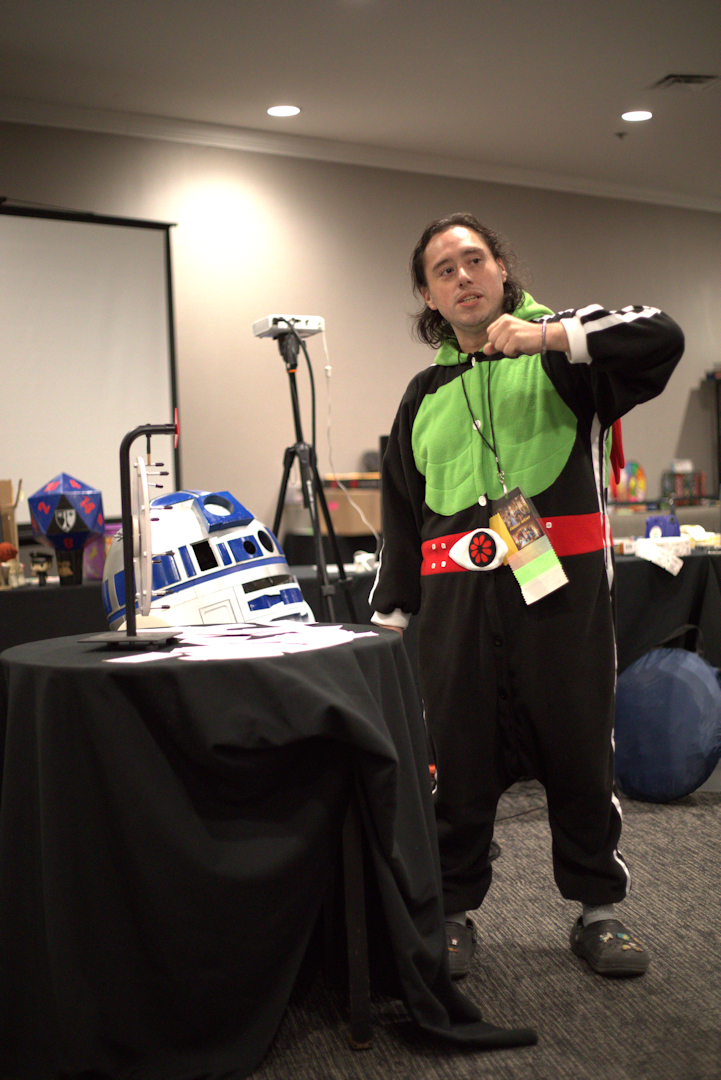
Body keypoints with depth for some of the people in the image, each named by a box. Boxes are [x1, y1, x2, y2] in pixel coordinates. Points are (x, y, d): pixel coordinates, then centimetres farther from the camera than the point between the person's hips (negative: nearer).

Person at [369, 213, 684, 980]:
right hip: (458, 593, 3)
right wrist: (388, 614, 16)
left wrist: (550, 334, -20)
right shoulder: (426, 393, 19)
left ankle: (598, 909, 23)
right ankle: (453, 910, 22)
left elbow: (661, 340, -11)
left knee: (579, 748, 5)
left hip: (562, 582, -3)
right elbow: (401, 513, 20)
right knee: (459, 756, 6)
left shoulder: (563, 354, 7)